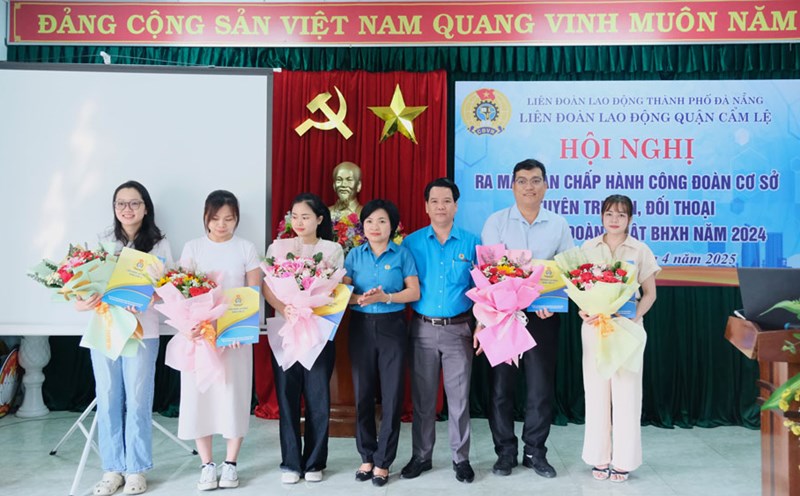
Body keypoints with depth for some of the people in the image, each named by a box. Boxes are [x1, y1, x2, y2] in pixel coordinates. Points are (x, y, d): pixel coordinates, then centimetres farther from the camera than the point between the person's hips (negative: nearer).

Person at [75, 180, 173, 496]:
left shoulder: (159, 244, 3)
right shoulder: (102, 242, 9)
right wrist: (81, 303, -16)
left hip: (142, 331, -2)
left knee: (137, 401, 2)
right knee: (107, 400, 7)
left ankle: (136, 469, 15)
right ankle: (112, 469, 19)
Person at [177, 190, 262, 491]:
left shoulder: (246, 249, 3)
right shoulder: (193, 248, 5)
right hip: (198, 332, 1)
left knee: (234, 395, 1)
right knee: (199, 395, 2)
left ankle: (230, 463, 16)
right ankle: (207, 465, 15)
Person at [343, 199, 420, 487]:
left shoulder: (402, 254, 0)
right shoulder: (354, 255, 5)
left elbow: (414, 292, -4)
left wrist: (385, 297, -18)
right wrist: (359, 298, -20)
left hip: (392, 327, -2)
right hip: (361, 326, 2)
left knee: (391, 394, 1)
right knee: (363, 393, 7)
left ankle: (383, 461, 13)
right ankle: (367, 456, 22)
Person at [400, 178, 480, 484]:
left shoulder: (471, 243, 1)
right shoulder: (411, 242, 1)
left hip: (459, 329, 0)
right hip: (422, 329, 1)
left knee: (459, 397, 6)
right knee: (422, 397, 10)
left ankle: (461, 458, 21)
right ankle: (421, 456, 24)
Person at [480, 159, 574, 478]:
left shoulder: (558, 225, 6)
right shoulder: (496, 222, 0)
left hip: (543, 316, 2)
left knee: (541, 386, 7)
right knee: (501, 386, 5)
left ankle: (535, 452, 22)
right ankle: (505, 452, 19)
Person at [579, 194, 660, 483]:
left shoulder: (640, 250, 1)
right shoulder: (588, 248, 5)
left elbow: (650, 293, 3)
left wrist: (633, 317, -13)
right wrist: (583, 310, -13)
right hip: (594, 327, 1)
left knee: (626, 394, 2)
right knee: (596, 392, 6)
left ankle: (623, 460, 14)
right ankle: (599, 458, 18)